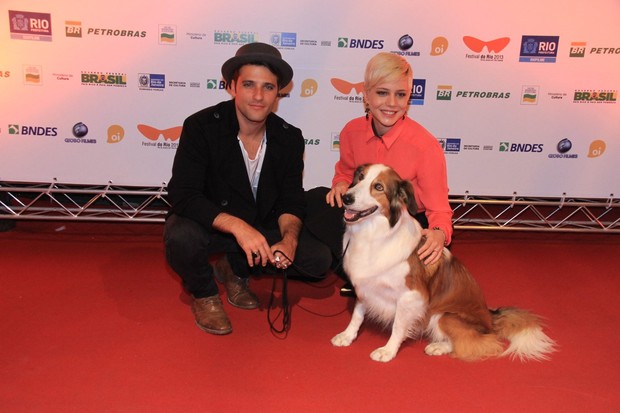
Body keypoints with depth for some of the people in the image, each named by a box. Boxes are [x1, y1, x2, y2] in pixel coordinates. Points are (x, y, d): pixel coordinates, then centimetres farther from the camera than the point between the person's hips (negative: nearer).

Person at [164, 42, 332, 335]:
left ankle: (236, 270, 12)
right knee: (181, 237, -37)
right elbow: (182, 195, -26)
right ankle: (204, 294, 0)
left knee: (318, 259, -12)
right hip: (210, 224, -3)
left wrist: (289, 238, -26)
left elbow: (291, 200, -4)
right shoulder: (201, 127, -19)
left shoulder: (290, 138, -8)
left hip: (260, 228, 4)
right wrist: (237, 226, -39)